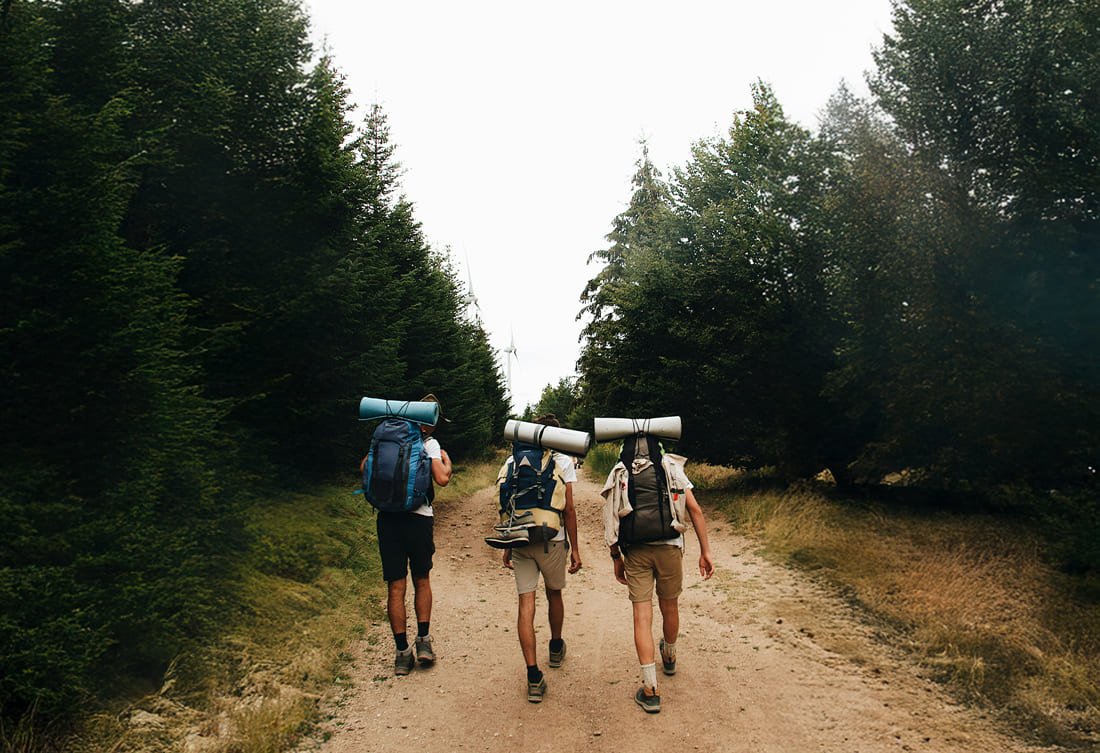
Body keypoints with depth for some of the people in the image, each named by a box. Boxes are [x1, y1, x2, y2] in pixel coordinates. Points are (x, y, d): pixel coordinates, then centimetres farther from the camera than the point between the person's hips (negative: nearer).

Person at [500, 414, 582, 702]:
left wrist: (507, 545, 16)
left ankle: (534, 678, -4)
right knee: (554, 594, 21)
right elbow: (569, 509, -4)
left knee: (526, 605, 1)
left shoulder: (513, 461, 7)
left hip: (519, 540, 2)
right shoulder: (563, 461, -2)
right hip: (552, 540, -1)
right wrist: (574, 548, 3)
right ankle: (556, 648, 44)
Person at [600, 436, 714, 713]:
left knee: (642, 616, 0)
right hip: (669, 547, 1)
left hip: (635, 552, -1)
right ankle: (669, 658, 47)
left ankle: (650, 690, -3)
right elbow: (695, 510, 0)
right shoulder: (673, 469, 6)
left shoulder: (619, 475, 6)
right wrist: (705, 551, 3)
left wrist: (616, 558, 10)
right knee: (669, 607, 21)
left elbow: (611, 520, 1)